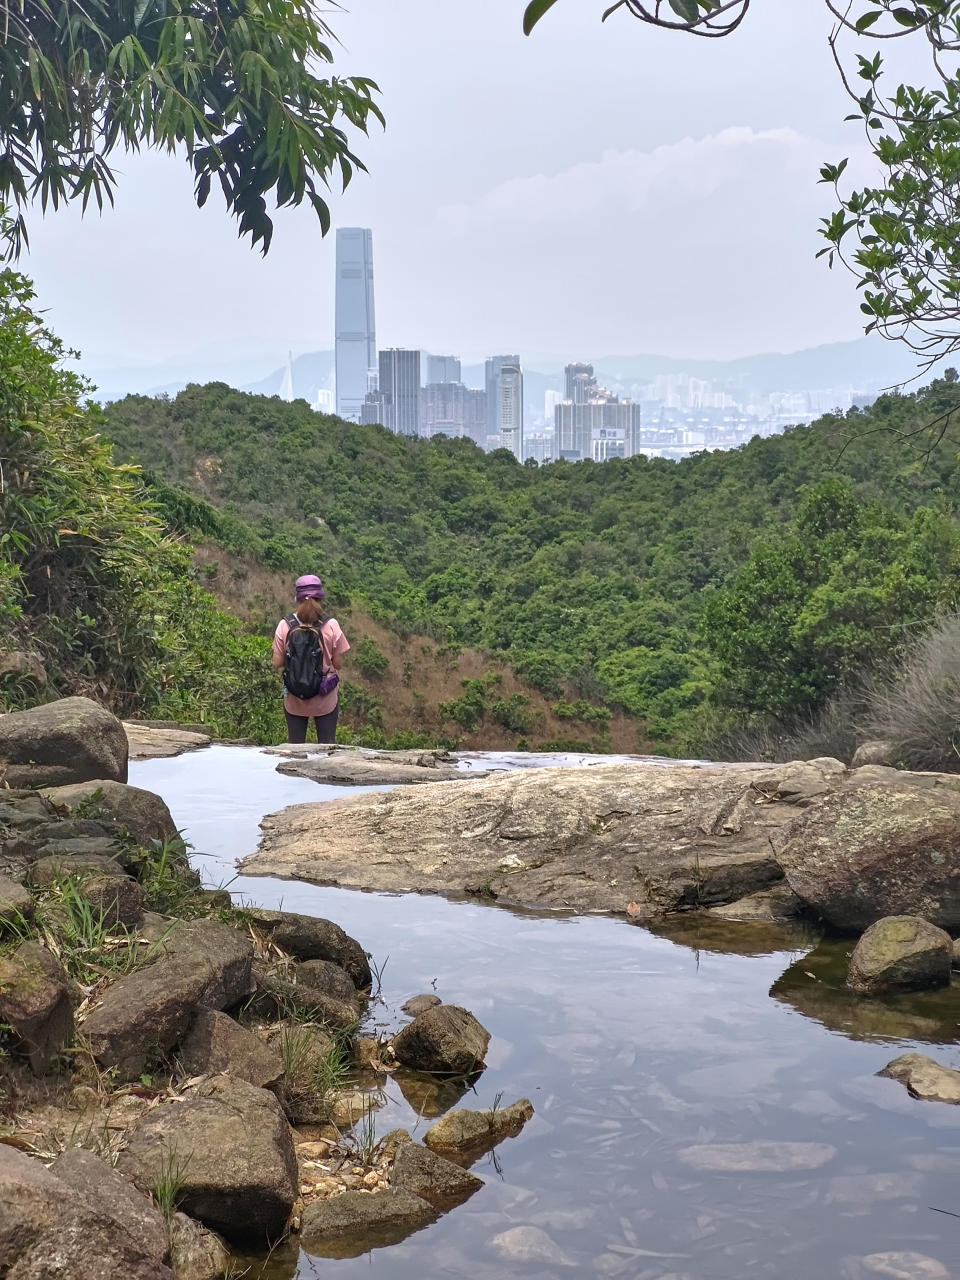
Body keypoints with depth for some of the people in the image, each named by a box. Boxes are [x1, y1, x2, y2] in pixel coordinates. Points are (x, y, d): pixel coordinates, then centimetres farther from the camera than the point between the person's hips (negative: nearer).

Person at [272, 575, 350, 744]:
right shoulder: (331, 625, -13)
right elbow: (338, 664, -7)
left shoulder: (285, 625, -10)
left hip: (294, 700, 1)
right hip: (325, 699, -1)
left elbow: (277, 664, -7)